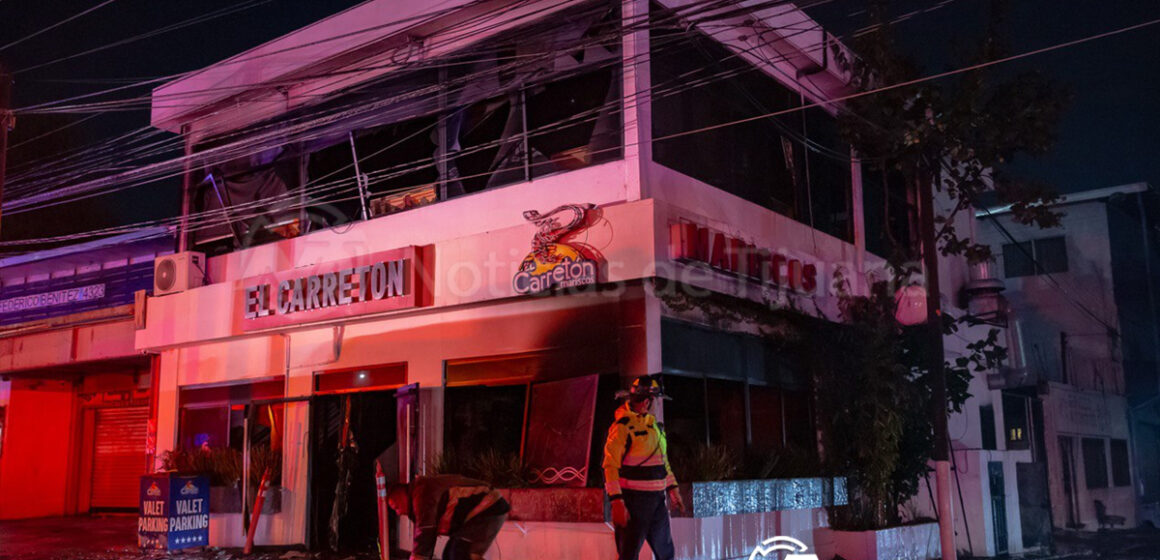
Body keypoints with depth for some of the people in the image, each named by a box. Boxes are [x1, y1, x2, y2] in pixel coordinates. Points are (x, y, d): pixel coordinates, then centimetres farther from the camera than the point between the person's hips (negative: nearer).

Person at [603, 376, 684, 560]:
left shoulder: (656, 426, 13)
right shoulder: (623, 426, -13)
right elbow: (610, 466, -18)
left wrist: (673, 490, 15)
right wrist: (617, 502, -24)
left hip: (657, 500, 8)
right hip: (633, 501, -8)